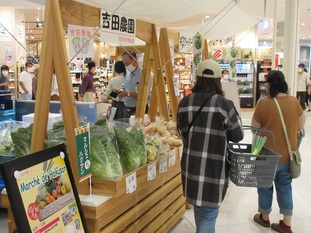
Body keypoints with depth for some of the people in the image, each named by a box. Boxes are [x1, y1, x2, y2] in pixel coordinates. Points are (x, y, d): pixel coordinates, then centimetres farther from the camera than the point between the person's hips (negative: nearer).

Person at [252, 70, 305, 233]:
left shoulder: (263, 103, -18)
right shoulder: (294, 101, -6)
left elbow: (255, 128, -7)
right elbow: (300, 126, 6)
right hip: (288, 154, 4)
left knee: (265, 186, 16)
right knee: (285, 187, 16)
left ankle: (264, 217, 34)